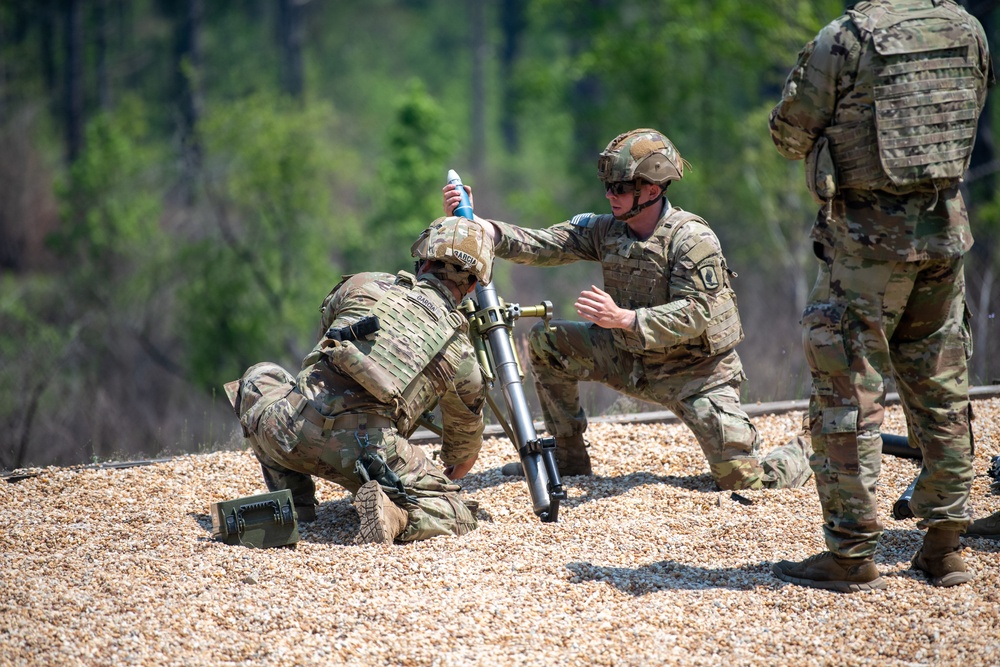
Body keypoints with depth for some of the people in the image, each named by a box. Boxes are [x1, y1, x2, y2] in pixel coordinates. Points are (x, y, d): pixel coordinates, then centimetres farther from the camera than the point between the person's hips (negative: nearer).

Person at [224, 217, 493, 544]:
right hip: (366, 450, -1)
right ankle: (394, 516, -19)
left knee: (258, 378, 35)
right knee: (455, 514, 13)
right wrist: (455, 469, 59)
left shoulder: (364, 285, 21)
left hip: (296, 424, 2)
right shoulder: (461, 352, 20)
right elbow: (465, 431, 36)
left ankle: (294, 501, 23)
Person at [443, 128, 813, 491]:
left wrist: (623, 318, -41)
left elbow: (694, 315, -29)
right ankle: (568, 457, 5)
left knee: (743, 479, -16)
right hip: (632, 359, 6)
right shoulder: (604, 229, -5)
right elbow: (538, 246, -12)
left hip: (697, 370, -6)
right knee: (546, 341, -7)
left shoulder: (693, 239, -23)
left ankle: (801, 455, 21)